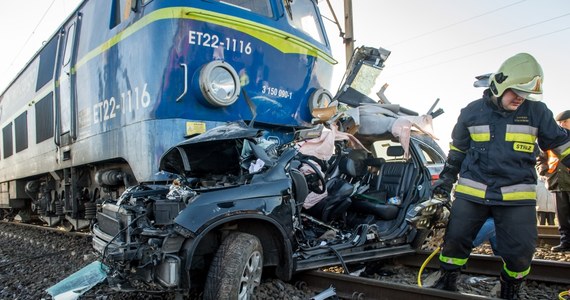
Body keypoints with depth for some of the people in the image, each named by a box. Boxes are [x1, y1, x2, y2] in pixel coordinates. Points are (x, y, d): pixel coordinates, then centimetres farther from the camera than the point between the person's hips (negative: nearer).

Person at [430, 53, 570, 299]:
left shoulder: (537, 111, 0)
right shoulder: (472, 112, 2)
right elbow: (457, 148, 14)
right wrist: (447, 177, 16)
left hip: (517, 195, 0)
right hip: (472, 191, 1)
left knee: (520, 252, 1)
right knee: (455, 238, 4)